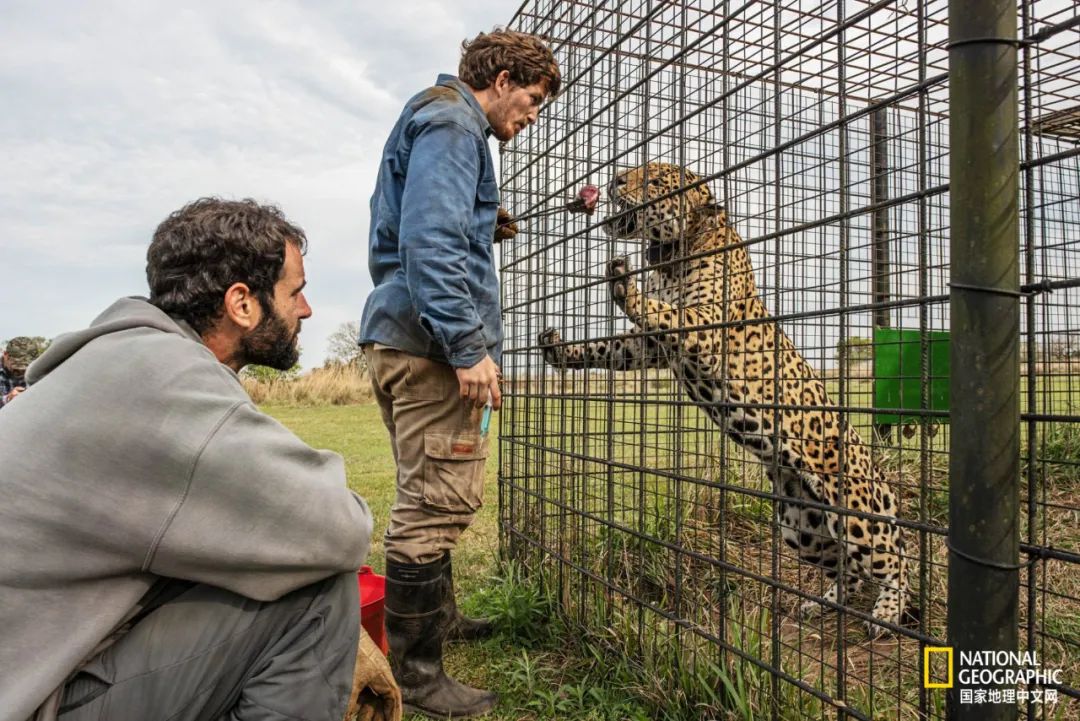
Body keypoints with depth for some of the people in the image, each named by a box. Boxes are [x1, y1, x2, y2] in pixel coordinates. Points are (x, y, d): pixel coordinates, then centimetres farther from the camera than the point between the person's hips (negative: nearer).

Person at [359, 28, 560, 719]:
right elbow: (433, 242, -20)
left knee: (429, 498, 19)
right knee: (438, 502, -6)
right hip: (432, 343, -11)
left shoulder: (432, 122, 27)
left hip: (401, 339, 11)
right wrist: (467, 346, -23)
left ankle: (436, 616, 35)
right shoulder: (452, 124, -6)